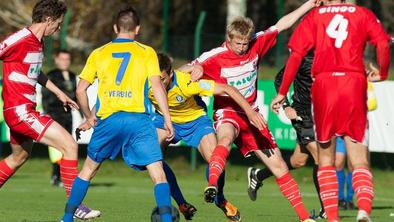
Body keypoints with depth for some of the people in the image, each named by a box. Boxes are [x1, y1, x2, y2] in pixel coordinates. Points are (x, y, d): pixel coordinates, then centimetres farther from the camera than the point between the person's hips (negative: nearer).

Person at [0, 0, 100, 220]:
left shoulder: (39, 43, 12)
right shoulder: (20, 40, -18)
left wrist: (59, 93, 31)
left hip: (24, 109, 11)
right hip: (20, 110, -11)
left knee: (20, 156, 29)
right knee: (70, 145, -13)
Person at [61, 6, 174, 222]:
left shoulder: (98, 53, 15)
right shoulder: (147, 52, 10)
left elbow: (80, 90, 14)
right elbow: (157, 86, 0)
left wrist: (89, 117, 25)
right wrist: (167, 119, 2)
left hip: (107, 119, 2)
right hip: (138, 118, -2)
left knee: (88, 169, 19)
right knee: (158, 174, -1)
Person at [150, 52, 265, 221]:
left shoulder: (187, 82, -36)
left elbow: (227, 89, -30)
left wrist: (250, 112, -32)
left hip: (195, 120, -2)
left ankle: (220, 200, 14)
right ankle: (181, 203, -9)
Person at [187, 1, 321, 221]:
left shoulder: (256, 44, -3)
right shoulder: (214, 58, -14)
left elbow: (282, 24, 6)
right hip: (228, 113, -4)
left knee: (278, 165, 4)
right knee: (226, 138, -41)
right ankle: (212, 184, -60)